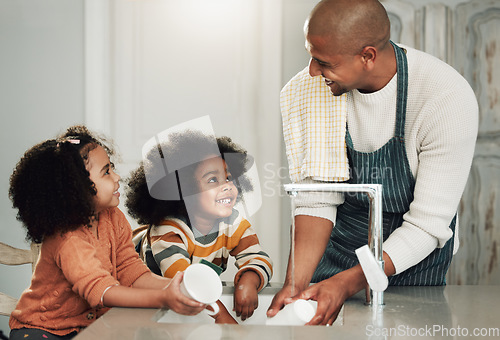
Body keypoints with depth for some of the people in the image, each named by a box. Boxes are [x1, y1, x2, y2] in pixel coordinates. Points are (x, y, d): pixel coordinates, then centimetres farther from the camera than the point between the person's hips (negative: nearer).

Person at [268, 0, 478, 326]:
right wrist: (296, 282, -30)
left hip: (414, 257, -2)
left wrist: (347, 283, -35)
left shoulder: (449, 98, -28)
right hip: (338, 244, 3)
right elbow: (316, 200, -16)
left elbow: (427, 225, -26)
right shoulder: (302, 93, -17)